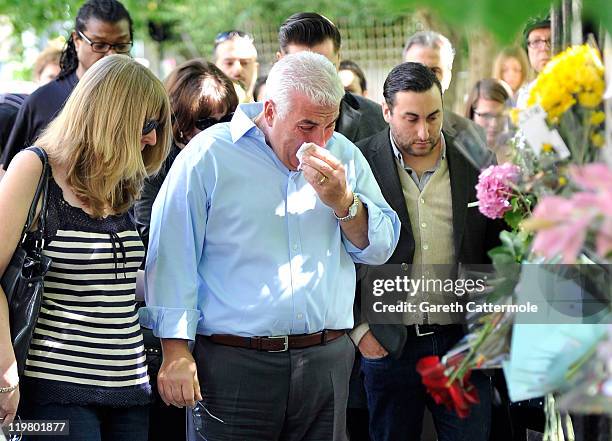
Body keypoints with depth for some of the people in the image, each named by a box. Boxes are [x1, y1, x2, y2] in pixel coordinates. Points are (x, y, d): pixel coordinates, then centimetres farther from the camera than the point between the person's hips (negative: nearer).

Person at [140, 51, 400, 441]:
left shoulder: (344, 156, 10)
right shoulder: (210, 155, -5)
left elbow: (381, 248, 10)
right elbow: (172, 256, -7)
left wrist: (342, 200, -8)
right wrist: (176, 351, -11)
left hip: (327, 361, 4)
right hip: (235, 362, -4)